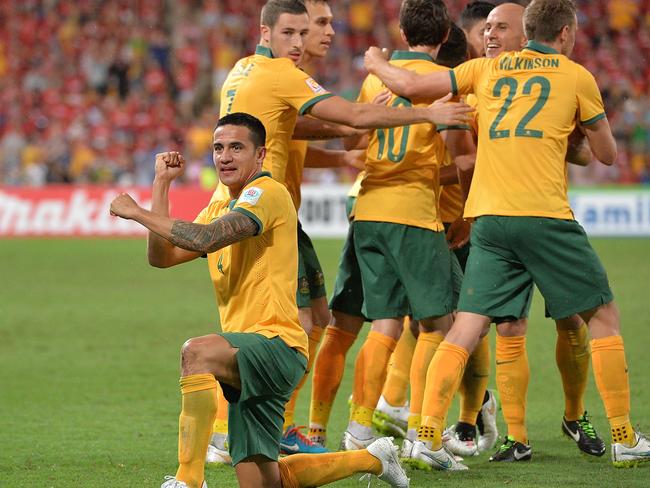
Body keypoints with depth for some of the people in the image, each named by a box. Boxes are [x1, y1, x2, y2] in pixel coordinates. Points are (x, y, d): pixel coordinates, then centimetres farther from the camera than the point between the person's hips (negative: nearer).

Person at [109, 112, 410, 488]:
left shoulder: (268, 192, -8)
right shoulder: (220, 209, 19)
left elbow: (206, 239, -23)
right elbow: (161, 257, 13)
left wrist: (137, 212, -17)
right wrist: (162, 183, 10)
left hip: (276, 343, -9)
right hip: (250, 353, 9)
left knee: (196, 353, -37)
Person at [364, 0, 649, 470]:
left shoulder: (488, 69, 15)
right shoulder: (577, 77, 8)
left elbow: (414, 86, 12)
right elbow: (607, 153, 15)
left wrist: (378, 64, 31)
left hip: (489, 218, 3)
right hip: (545, 215, -3)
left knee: (465, 329, 2)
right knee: (603, 316, 10)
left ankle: (427, 436, -9)